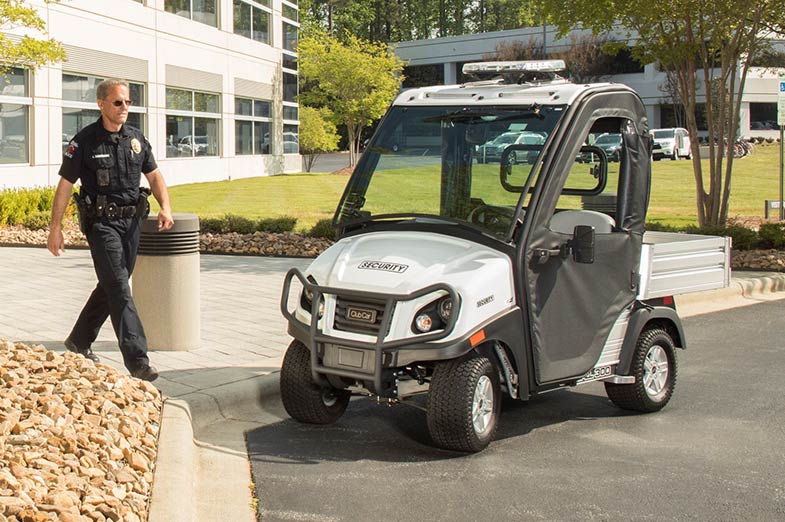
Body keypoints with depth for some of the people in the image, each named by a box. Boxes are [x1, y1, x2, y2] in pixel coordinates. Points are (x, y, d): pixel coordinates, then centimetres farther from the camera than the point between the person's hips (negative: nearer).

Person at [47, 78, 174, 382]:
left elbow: (154, 175, 15)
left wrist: (165, 208, -3)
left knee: (111, 286, 15)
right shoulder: (84, 141, -7)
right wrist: (55, 229, -6)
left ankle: (79, 341, 34)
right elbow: (64, 186, -4)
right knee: (119, 290, -13)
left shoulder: (136, 139, 8)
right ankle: (137, 360, -17)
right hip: (101, 222, -6)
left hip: (131, 220, 6)